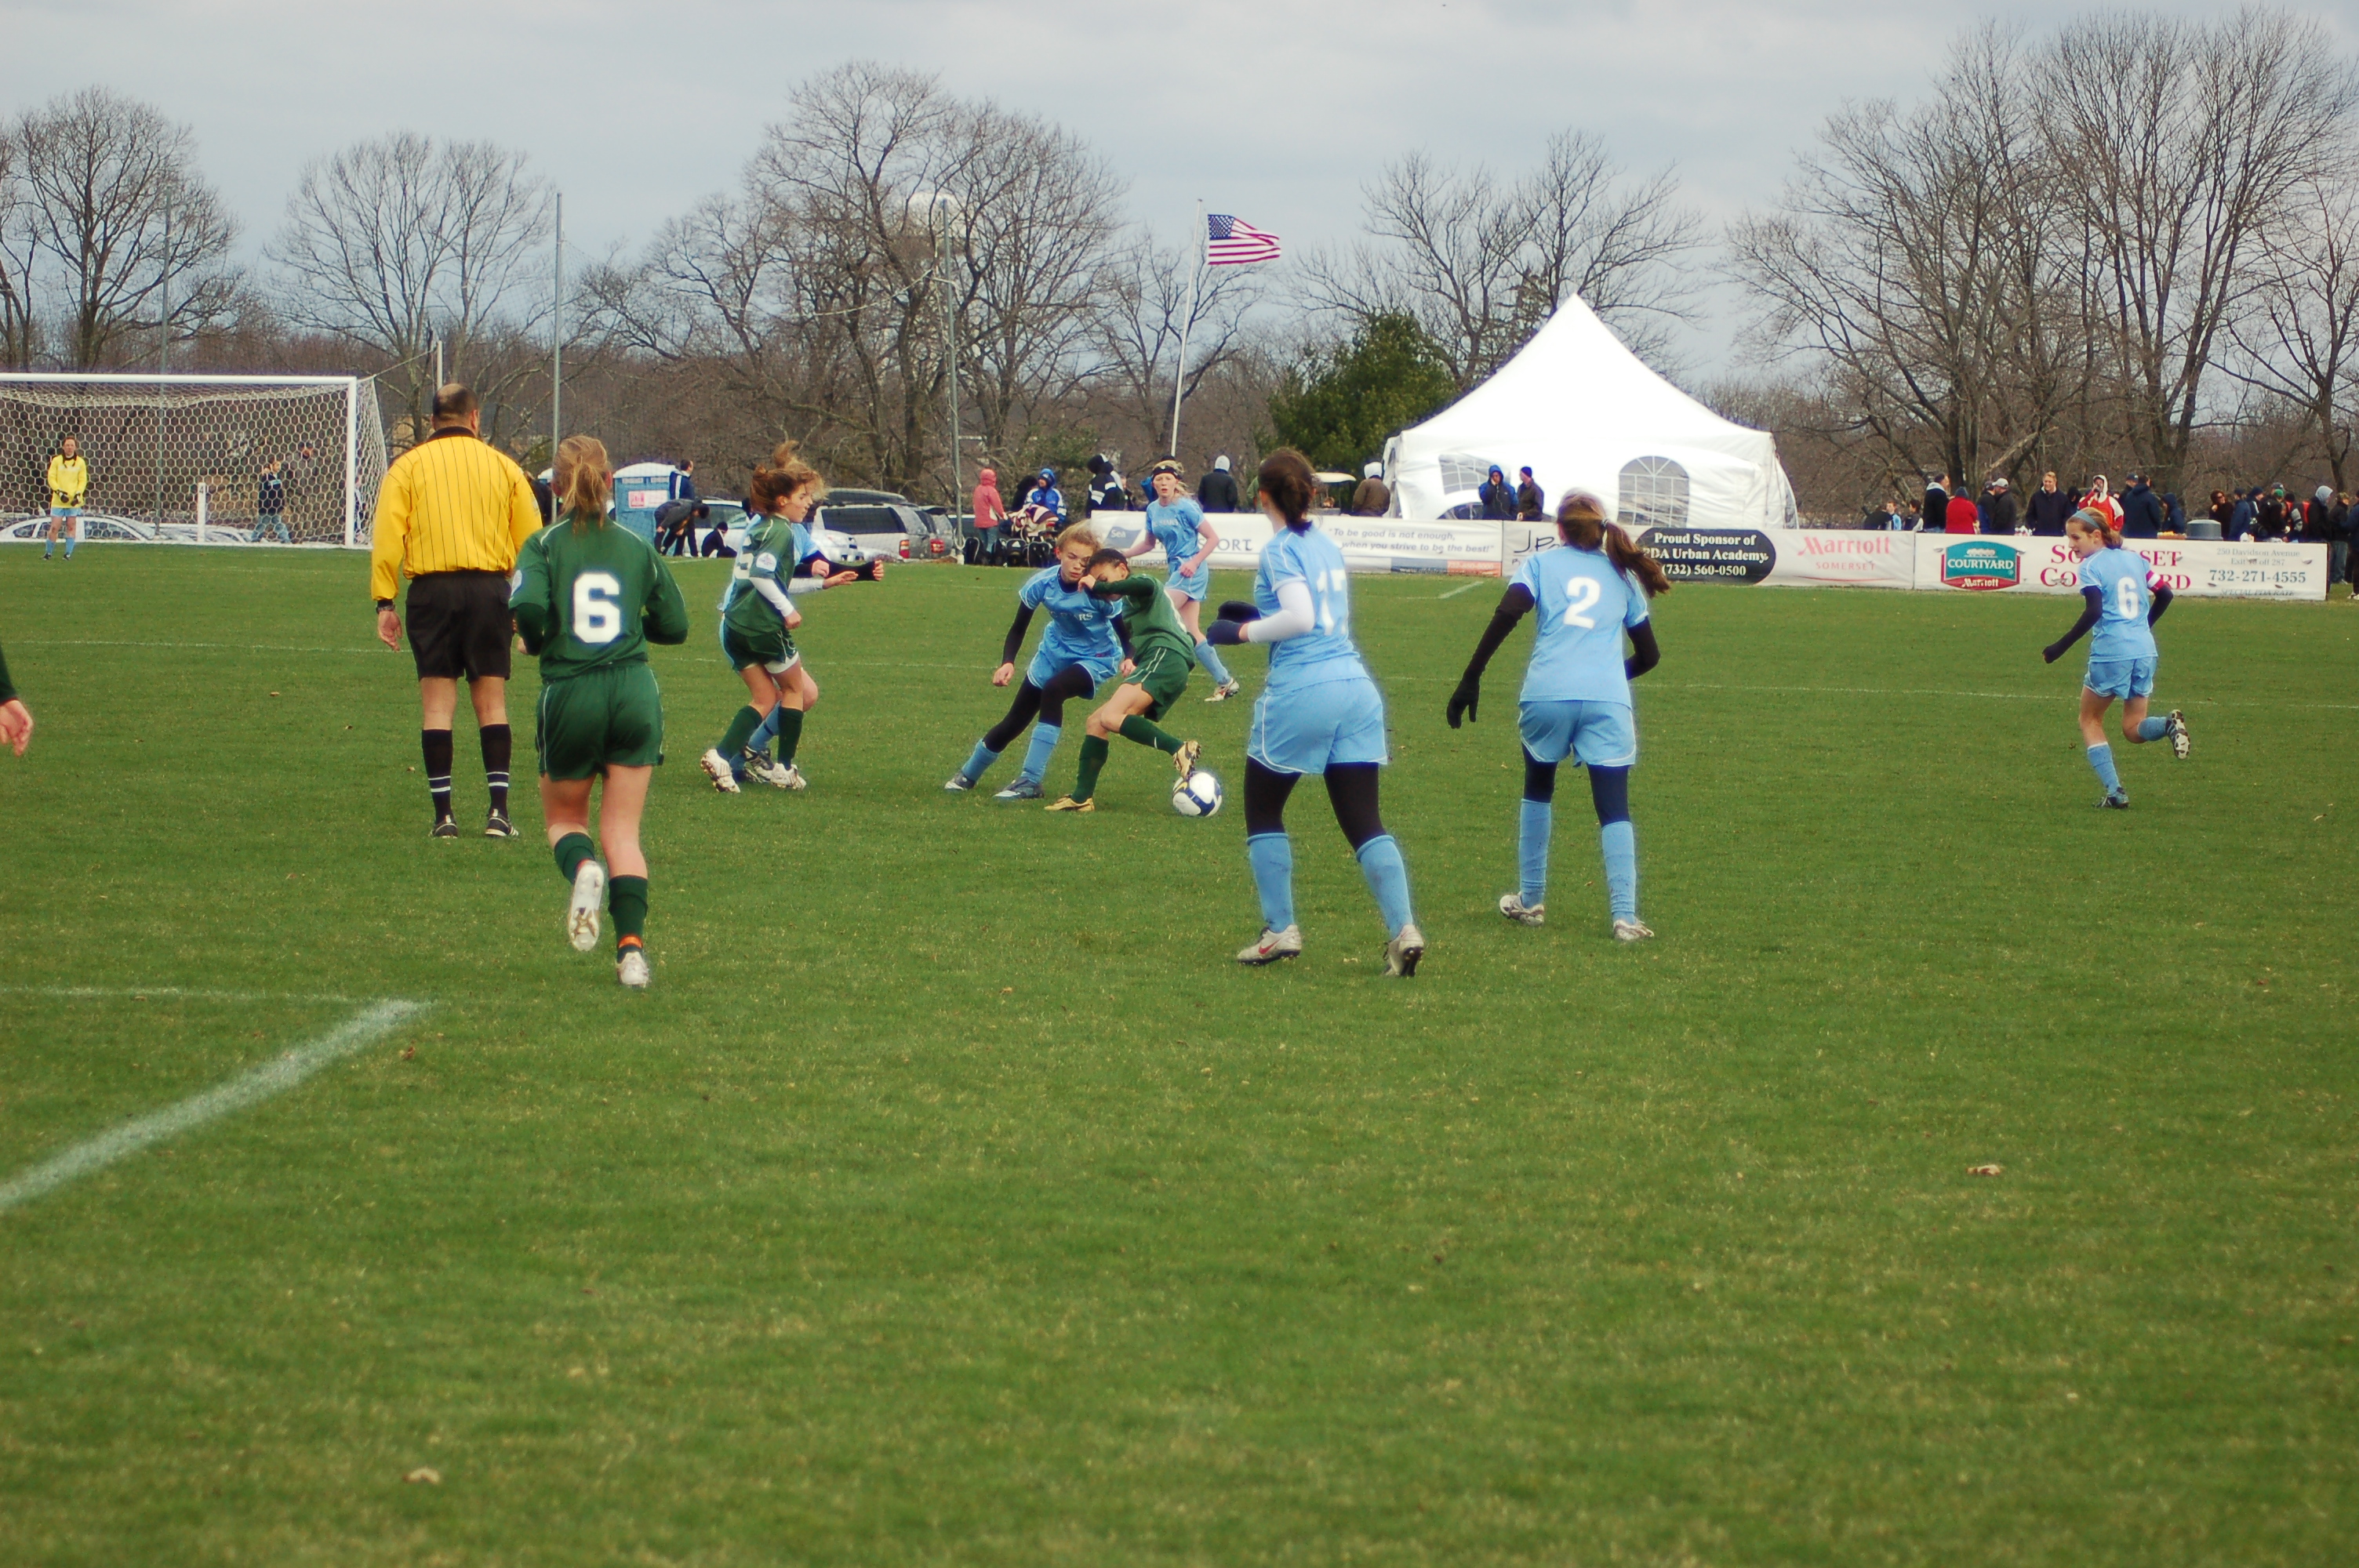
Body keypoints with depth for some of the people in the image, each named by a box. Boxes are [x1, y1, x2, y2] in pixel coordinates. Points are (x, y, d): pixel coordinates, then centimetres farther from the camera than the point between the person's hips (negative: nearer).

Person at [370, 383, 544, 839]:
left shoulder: (408, 466, 5)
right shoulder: (503, 465, 9)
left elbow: (387, 538, -3)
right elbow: (531, 541, 8)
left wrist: (384, 602, -2)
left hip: (432, 590, -1)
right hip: (490, 588, 1)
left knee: (437, 704, 3)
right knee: (491, 703, 6)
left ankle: (443, 814, -1)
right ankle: (498, 810, -1)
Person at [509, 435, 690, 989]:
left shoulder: (543, 545, -2)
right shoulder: (638, 547, 7)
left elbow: (528, 606, -19)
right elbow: (674, 627, 9)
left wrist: (535, 641, 3)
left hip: (570, 694, -2)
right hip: (635, 692, 2)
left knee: (564, 818, 17)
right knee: (623, 830, 6)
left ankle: (583, 868, -18)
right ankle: (632, 947, -10)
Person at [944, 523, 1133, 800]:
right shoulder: (1043, 583, -21)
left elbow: (1123, 629, -17)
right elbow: (1019, 627, -9)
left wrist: (1129, 657, -37)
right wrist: (1007, 663, -23)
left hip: (1096, 658, -4)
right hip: (1055, 652, 4)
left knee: (1053, 690, -34)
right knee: (1013, 722, 8)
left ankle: (1030, 782, -27)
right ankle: (967, 775, 36)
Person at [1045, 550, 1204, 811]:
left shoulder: (1138, 588, 6)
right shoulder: (1129, 605, 33)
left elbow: (1146, 586, -22)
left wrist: (1098, 586, -14)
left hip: (1165, 657, -10)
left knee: (1110, 718, -27)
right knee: (1096, 722, 14)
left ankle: (1179, 749, -36)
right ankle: (1082, 797, 12)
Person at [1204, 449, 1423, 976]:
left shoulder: (1281, 550, -6)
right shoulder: (1329, 547, 16)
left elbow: (1301, 618, -19)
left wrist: (1245, 630, -5)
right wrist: (1258, 614, 27)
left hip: (1300, 691, -6)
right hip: (1355, 689, 6)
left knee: (1263, 812, 12)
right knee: (1365, 821, 3)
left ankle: (1280, 930, 11)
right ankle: (1404, 929, -10)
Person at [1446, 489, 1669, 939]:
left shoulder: (1540, 563, 14)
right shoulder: (1623, 574, 21)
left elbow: (1508, 613, -5)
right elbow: (1649, 655, 23)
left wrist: (1471, 678, -6)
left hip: (1547, 695, 0)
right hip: (1608, 700, 0)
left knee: (1538, 792, 23)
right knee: (1614, 808, 0)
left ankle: (1530, 901, 28)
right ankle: (1625, 916, -14)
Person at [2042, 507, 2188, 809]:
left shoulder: (2091, 566, -5)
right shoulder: (2135, 558, 14)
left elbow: (2094, 612, -18)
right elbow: (2164, 594, 15)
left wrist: (2060, 647, -16)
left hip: (2111, 652, -6)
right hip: (2145, 651, 6)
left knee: (2090, 720, 13)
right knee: (2133, 730, 14)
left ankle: (2114, 792, 1)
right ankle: (2169, 725, -19)